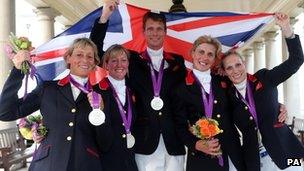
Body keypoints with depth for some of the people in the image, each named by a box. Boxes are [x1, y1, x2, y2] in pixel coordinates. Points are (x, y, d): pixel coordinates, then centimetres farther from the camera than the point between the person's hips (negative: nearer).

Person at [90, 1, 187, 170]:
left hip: (173, 140, 1)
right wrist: (104, 18, -8)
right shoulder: (132, 60, 7)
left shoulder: (177, 61, 11)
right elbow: (96, 52, 2)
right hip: (145, 141, -1)